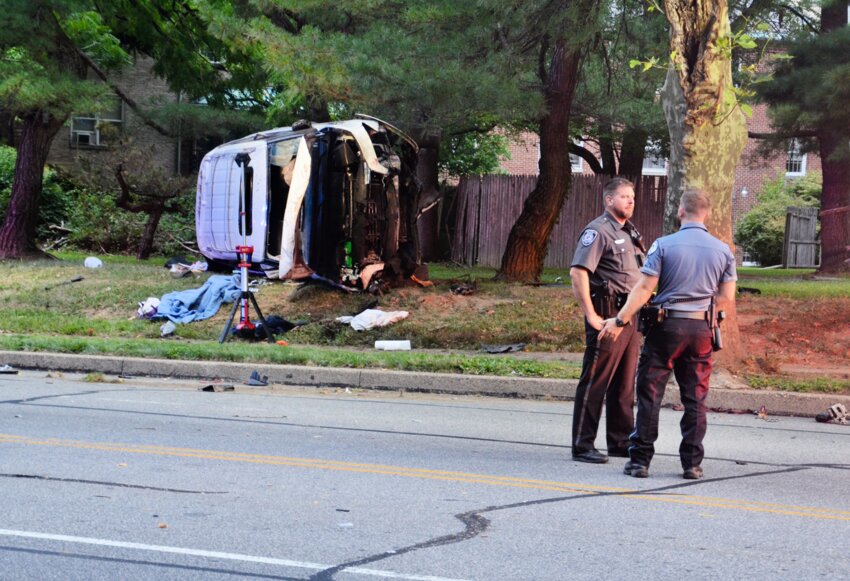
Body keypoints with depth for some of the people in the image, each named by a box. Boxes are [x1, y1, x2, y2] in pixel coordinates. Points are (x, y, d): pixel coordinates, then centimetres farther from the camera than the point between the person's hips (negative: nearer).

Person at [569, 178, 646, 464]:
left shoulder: (630, 233, 19)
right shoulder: (598, 231, -9)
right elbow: (578, 272, -19)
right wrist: (591, 315, -20)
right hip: (608, 315, -9)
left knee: (625, 384, 13)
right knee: (595, 382, -6)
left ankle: (620, 442, 22)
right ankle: (583, 445, -1)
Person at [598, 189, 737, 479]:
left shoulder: (663, 245, -7)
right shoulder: (723, 250, 4)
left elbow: (644, 289, -11)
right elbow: (727, 298, 5)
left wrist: (619, 320, -6)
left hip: (666, 325, -3)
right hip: (701, 329, 3)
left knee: (650, 394, 3)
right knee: (695, 398, 9)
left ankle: (640, 460, 5)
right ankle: (692, 463, 11)